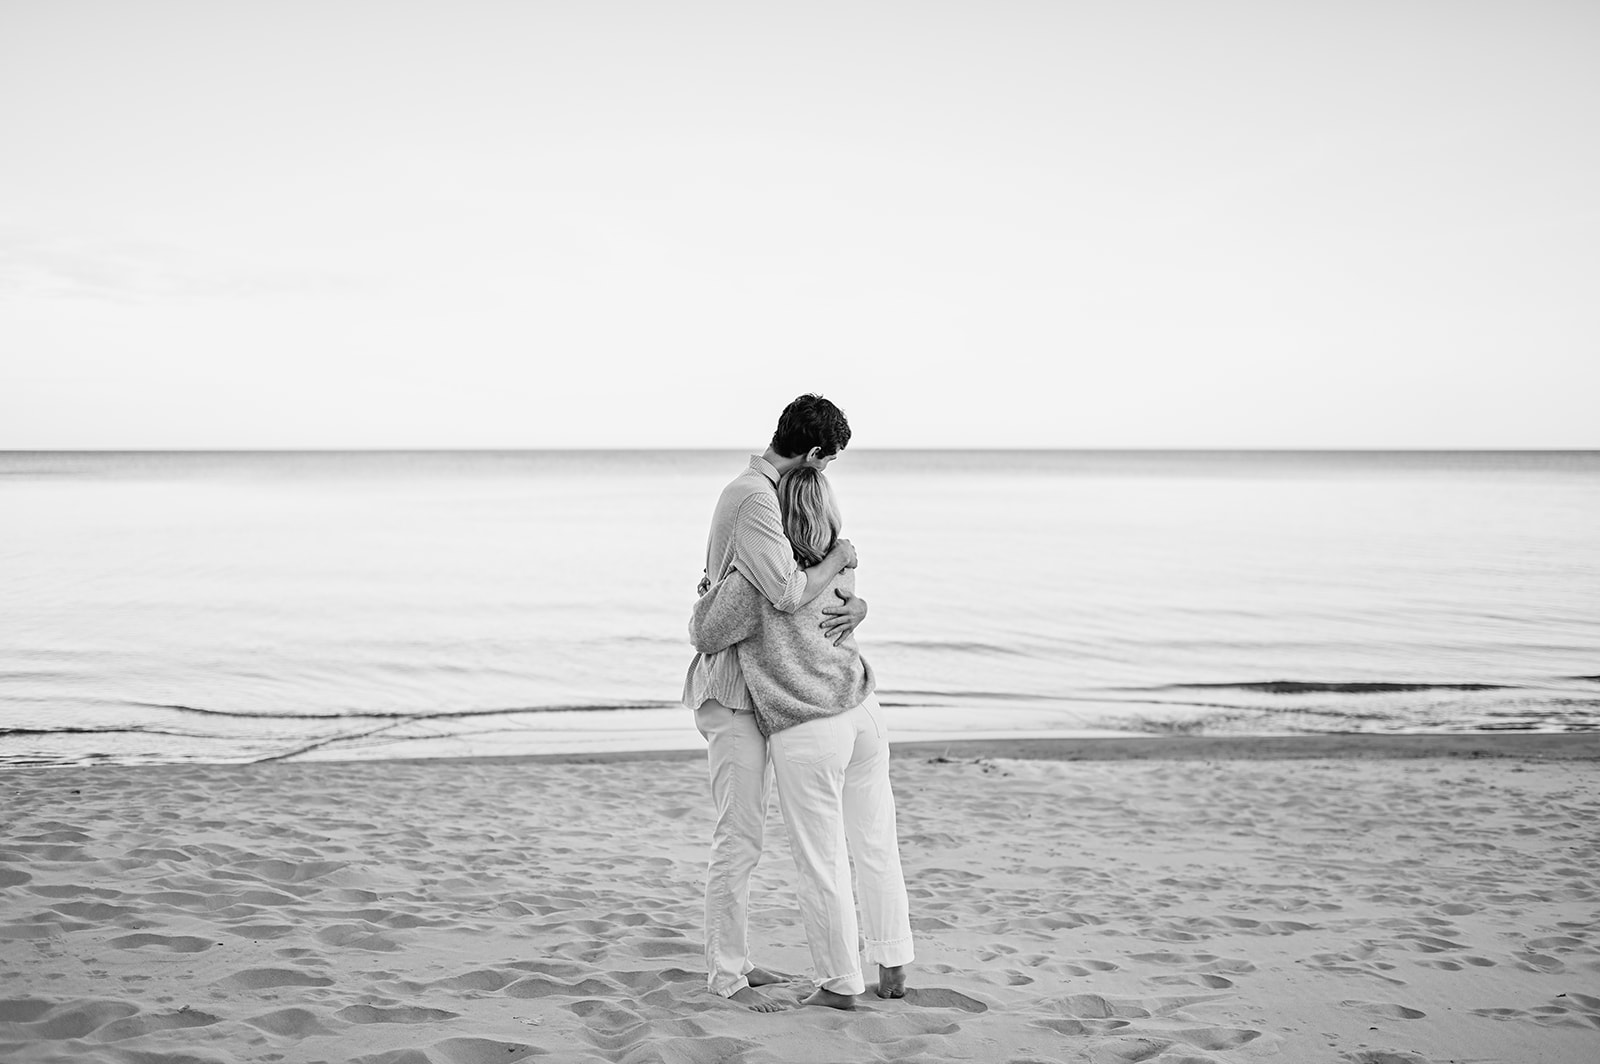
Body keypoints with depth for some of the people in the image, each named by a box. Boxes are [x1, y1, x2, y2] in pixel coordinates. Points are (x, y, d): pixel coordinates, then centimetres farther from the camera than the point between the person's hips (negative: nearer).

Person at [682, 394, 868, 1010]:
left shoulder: (763, 494, 13)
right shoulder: (753, 499, -20)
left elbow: (812, 583, 14)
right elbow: (789, 594, -30)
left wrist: (854, 604, -8)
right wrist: (840, 558, -12)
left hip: (748, 689, 11)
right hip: (731, 691, -11)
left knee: (743, 833, 15)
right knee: (739, 839, -7)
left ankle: (732, 960, 24)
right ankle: (726, 977, -1)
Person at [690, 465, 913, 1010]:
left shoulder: (759, 574, -13)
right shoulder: (841, 568, 6)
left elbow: (706, 636, -4)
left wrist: (708, 592, 16)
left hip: (805, 734, -6)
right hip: (862, 714, 6)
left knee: (821, 863, 6)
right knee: (876, 848, 16)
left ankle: (839, 982, 16)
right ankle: (893, 969, 26)